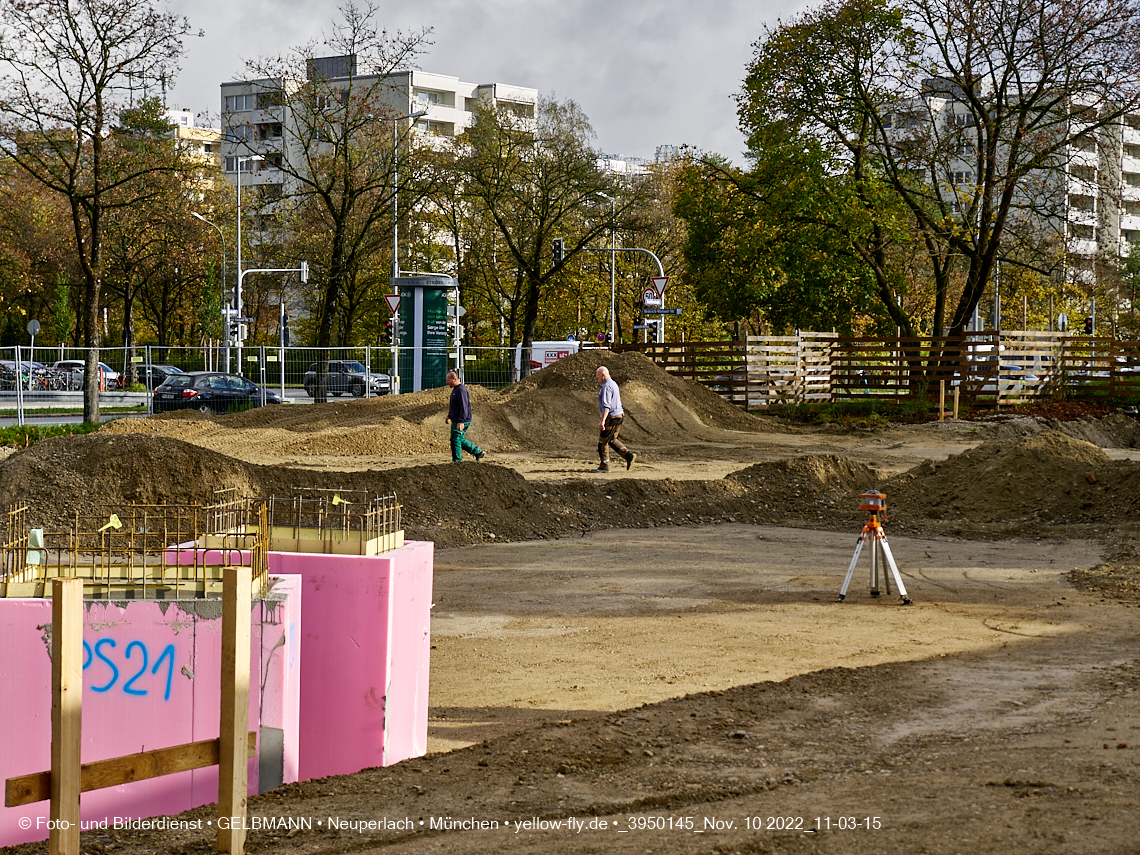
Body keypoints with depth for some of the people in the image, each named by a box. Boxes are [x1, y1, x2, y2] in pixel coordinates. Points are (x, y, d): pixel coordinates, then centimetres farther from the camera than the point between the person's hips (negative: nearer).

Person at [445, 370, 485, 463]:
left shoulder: (461, 390, -19)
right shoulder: (455, 389, 14)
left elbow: (464, 407, -25)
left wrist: (461, 421, -30)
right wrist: (449, 417, 29)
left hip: (461, 421, -10)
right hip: (456, 420, 10)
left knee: (455, 440, -6)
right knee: (460, 440, 15)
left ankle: (456, 460, 2)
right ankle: (478, 452, 21)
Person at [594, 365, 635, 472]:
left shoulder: (606, 387, -17)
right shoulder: (613, 384, 15)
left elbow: (606, 405, -26)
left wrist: (602, 421, -31)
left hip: (611, 418, -10)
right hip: (618, 415, 10)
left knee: (603, 441, -1)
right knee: (612, 440, 18)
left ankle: (604, 466, 3)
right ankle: (628, 455, 7)